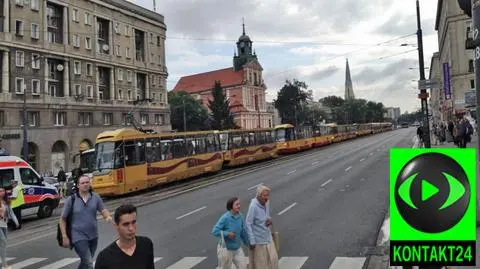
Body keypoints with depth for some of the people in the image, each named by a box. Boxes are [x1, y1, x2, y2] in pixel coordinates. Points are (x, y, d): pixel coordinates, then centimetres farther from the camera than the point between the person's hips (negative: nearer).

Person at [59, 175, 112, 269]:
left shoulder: (95, 197, -1)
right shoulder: (71, 200, -8)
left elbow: (103, 210, -6)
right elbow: (63, 219, -2)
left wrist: (108, 217, -30)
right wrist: (64, 237, -8)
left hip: (93, 236, 4)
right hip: (79, 237, -4)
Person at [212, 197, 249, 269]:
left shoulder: (240, 217, -5)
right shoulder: (225, 218, -21)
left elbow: (243, 232, 7)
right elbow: (215, 231, -19)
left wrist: (248, 243, 14)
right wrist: (227, 234, -25)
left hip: (238, 249, 5)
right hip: (227, 249, -5)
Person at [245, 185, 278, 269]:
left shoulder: (267, 203, -2)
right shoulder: (253, 206, -23)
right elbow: (248, 224, -21)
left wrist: (269, 220, -7)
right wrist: (252, 241, -20)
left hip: (268, 237, 7)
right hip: (258, 240, -6)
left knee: (273, 259, 6)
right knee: (259, 262, 6)